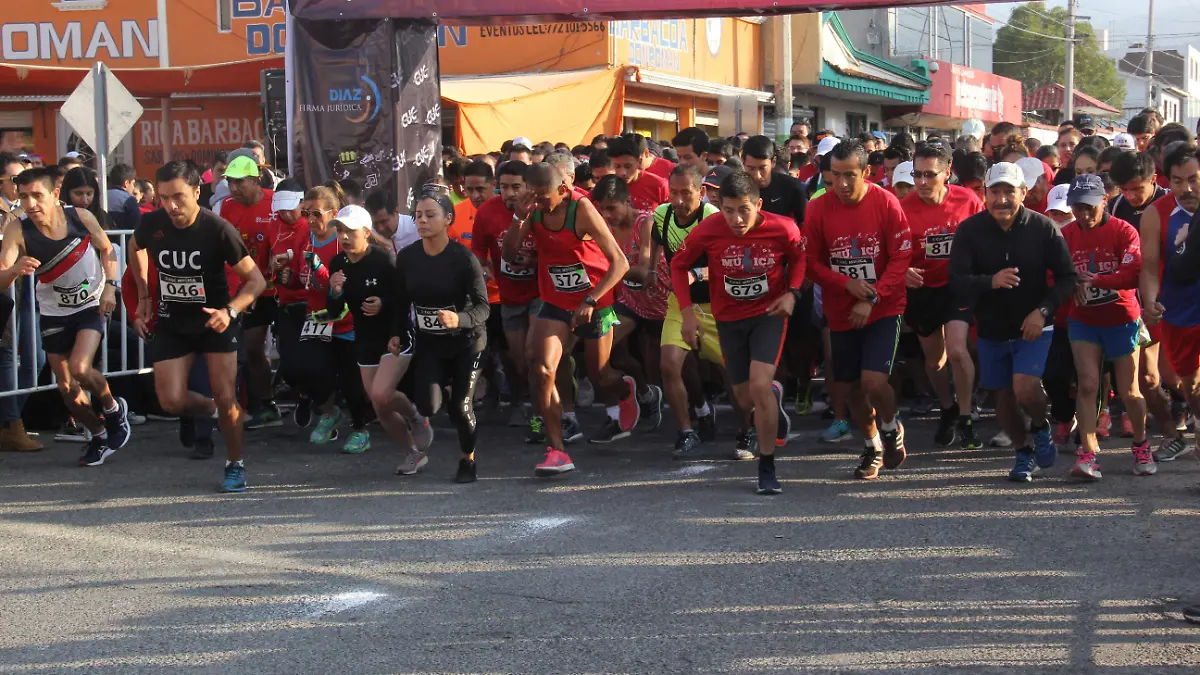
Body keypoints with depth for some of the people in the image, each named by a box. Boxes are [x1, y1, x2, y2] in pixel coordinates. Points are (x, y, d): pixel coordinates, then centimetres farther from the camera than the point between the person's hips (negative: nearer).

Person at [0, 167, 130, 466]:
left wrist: (110, 285, -13)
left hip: (92, 305, -2)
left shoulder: (81, 217, -20)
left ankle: (113, 408, 9)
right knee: (67, 388, 8)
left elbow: (106, 249, 0)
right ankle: (99, 435, 33)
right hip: (54, 313, 2)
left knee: (80, 368, -22)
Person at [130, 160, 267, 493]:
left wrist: (230, 310, -33)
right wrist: (144, 296, 10)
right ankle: (208, 409, 27)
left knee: (226, 398, -6)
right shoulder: (151, 224, -12)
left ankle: (235, 465, 14)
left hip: (215, 320, -3)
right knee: (171, 401, -7)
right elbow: (137, 250, 15)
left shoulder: (217, 229, -22)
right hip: (172, 322, 3)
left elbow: (256, 280, -17)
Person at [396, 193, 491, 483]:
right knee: (428, 406, -13)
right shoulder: (406, 257, -7)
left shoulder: (463, 258, -19)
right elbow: (401, 301, 7)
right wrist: (398, 334, 0)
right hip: (428, 342, 3)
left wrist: (459, 319, -36)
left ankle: (468, 459, 21)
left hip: (466, 342, -3)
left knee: (460, 407, -8)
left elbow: (483, 306, -19)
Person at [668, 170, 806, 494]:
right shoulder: (708, 230, -20)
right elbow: (679, 264, -2)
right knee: (747, 400, 10)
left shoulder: (783, 229, -20)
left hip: (769, 313, -2)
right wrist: (687, 312, -9)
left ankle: (767, 466, -5)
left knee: (759, 384, -22)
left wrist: (792, 293, -14)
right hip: (729, 318, 2)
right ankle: (773, 395, 49)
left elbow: (798, 258, 3)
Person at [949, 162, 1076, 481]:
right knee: (1004, 396, 11)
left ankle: (1041, 428, 12)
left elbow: (1066, 278, -6)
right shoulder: (970, 230, -9)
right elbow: (957, 279, -16)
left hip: (1033, 327, -2)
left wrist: (1043, 311, -19)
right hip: (991, 329, 2)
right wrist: (990, 282, -34)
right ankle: (1024, 454, 34)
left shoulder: (1043, 227, -10)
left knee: (1025, 388, -21)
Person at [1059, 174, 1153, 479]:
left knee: (1129, 392, 6)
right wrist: (1073, 283, -21)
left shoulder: (1124, 231, -12)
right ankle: (1088, 454, -13)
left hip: (1122, 319, -2)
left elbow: (1133, 275, -23)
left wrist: (1093, 279, -28)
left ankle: (1141, 445, 30)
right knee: (1087, 384, -13)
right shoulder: (1065, 235, -3)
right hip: (1083, 320, 2)